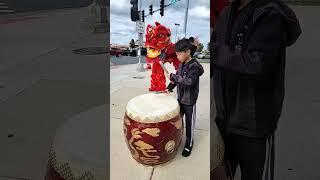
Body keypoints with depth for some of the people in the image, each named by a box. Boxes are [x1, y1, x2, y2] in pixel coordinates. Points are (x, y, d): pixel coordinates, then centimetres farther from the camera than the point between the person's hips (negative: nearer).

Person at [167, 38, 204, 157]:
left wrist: (174, 76, -29)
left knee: (189, 123, 7)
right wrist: (169, 87, 4)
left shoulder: (194, 66, -20)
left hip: (189, 101, -7)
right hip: (180, 98, 7)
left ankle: (189, 144, 23)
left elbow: (190, 81, -32)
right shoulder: (181, 65, 4)